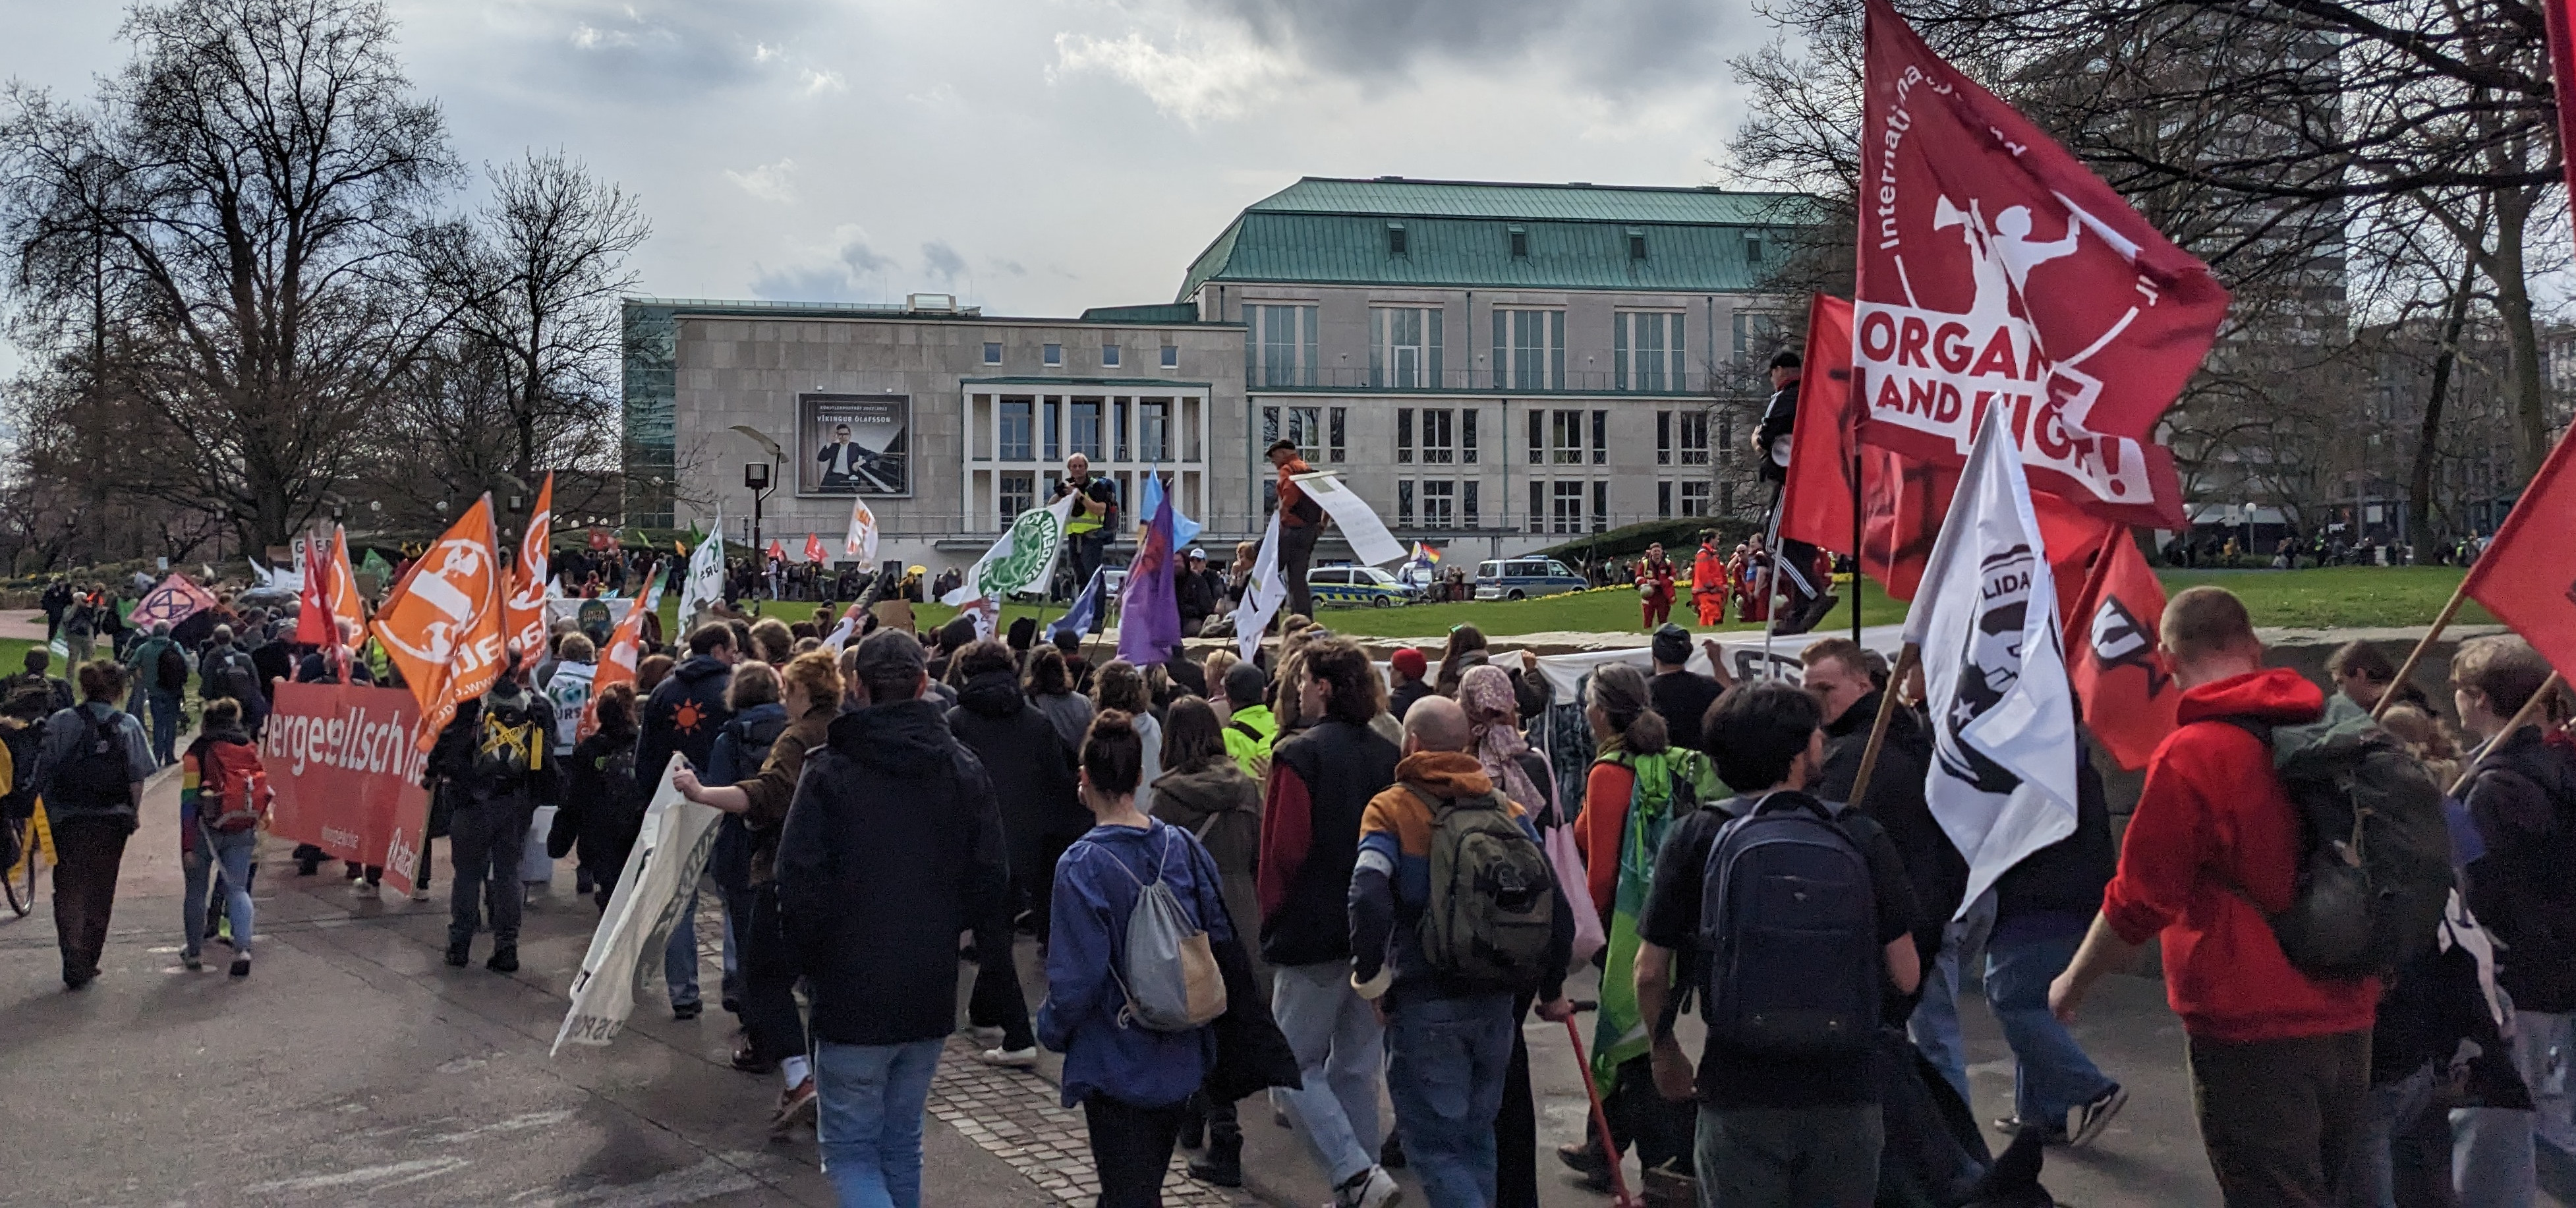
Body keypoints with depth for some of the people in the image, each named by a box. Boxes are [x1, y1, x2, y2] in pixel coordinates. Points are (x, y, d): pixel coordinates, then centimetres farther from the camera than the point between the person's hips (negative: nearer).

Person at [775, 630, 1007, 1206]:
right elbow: (989, 880, 1)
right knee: (901, 1144, 20)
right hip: (932, 992, 4)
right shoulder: (964, 770, 0)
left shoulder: (829, 769, -12)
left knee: (850, 1150, 5)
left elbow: (800, 884, -15)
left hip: (852, 992, -4)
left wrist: (813, 964, 1)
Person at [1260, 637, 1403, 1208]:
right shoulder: (1389, 756, 6)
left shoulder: (1299, 754, -13)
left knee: (1295, 1064, 5)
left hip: (1315, 934, -6)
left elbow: (1284, 850, -14)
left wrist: (1273, 919, -1)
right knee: (1357, 1069, 15)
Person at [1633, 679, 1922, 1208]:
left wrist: (1665, 1052, 14)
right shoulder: (1862, 837, -5)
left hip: (1738, 1091, -1)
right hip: (1846, 1090, 1)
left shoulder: (1696, 837, -6)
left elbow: (1650, 972, -4)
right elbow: (1905, 977, -2)